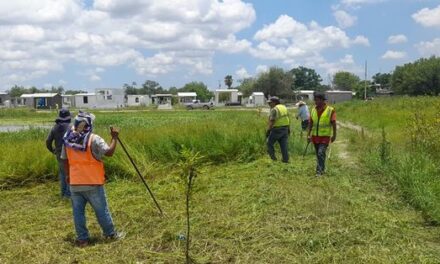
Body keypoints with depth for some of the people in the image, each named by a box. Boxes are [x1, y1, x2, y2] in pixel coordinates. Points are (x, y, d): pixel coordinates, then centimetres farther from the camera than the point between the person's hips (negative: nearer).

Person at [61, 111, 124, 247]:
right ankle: (111, 234, 21)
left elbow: (65, 160, 12)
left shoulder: (68, 140, 3)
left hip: (75, 183, 4)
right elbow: (109, 152, -20)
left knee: (78, 212, 11)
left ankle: (82, 239, 16)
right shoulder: (94, 139, -14)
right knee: (101, 210, 8)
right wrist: (114, 138, -7)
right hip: (92, 183, -4)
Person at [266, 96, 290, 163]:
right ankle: (286, 159, 8)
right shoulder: (284, 107, 12)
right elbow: (288, 119, 15)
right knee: (284, 144, 8)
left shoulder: (274, 109, -14)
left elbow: (272, 121, -20)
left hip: (277, 129, -8)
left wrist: (268, 130, -16)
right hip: (285, 129, 8)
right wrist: (288, 129, 21)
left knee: (269, 143, 7)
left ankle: (273, 157, 4)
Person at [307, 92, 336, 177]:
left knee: (321, 153, -16)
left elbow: (333, 123, -6)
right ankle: (322, 169, 28)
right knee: (318, 154, 12)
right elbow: (310, 123, 7)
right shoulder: (313, 110, 4)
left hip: (325, 136, -5)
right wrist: (308, 134, 3)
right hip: (315, 136, 5)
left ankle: (319, 171, -12)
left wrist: (334, 135, -6)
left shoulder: (330, 110, -8)